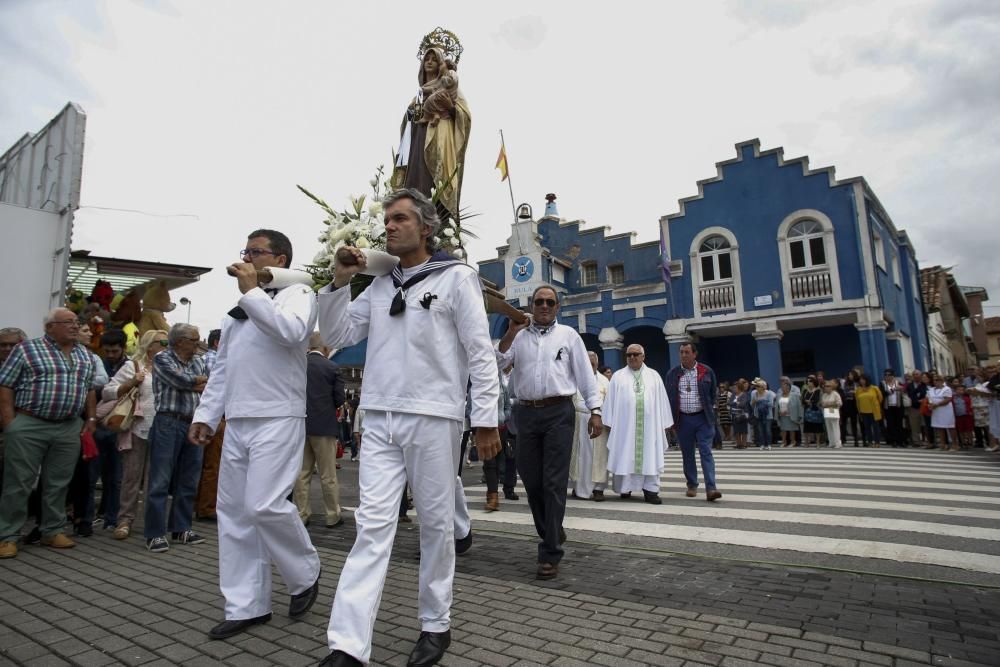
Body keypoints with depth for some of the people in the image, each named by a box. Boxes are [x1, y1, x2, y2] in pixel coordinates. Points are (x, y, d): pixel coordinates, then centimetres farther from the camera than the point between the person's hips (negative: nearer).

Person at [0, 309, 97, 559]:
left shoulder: (85, 355, 13)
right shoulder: (26, 349, -2)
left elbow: (90, 389, 18)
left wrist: (91, 419, 11)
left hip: (70, 428, 4)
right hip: (28, 426, -4)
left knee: (58, 484, 10)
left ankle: (53, 531, 20)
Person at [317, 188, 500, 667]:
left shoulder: (455, 277, 1)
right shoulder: (378, 287, 16)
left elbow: (480, 352, -4)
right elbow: (337, 335, 17)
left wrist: (486, 418, -9)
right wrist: (339, 282, 4)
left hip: (433, 418, -4)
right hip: (379, 419, 4)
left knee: (436, 522, 7)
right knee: (373, 525, 0)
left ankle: (435, 625, 24)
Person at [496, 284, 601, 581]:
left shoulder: (568, 335, 9)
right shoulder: (518, 335, 14)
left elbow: (585, 374, 6)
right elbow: (498, 362, 0)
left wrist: (595, 411, -2)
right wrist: (512, 331, -8)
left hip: (559, 413, -3)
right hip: (526, 413, 3)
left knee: (554, 483, -6)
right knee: (532, 481, 10)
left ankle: (550, 553, 1)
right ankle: (551, 534, 32)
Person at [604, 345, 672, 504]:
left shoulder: (654, 376, 10)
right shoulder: (618, 376, 7)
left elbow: (661, 400, 8)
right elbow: (611, 400, 5)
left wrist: (664, 423, 3)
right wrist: (608, 422, -1)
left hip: (649, 425, 1)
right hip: (625, 424, -1)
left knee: (650, 457, 0)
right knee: (625, 456, 3)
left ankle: (650, 490, 4)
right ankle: (625, 488, 14)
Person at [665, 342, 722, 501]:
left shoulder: (707, 372, 1)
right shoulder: (672, 373, 4)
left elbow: (713, 394, 9)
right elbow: (668, 397, 8)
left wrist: (709, 411, 5)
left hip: (703, 418, -2)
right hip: (683, 419, 2)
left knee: (706, 452, -8)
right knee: (687, 455, 10)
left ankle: (711, 488, -11)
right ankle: (692, 485, 22)